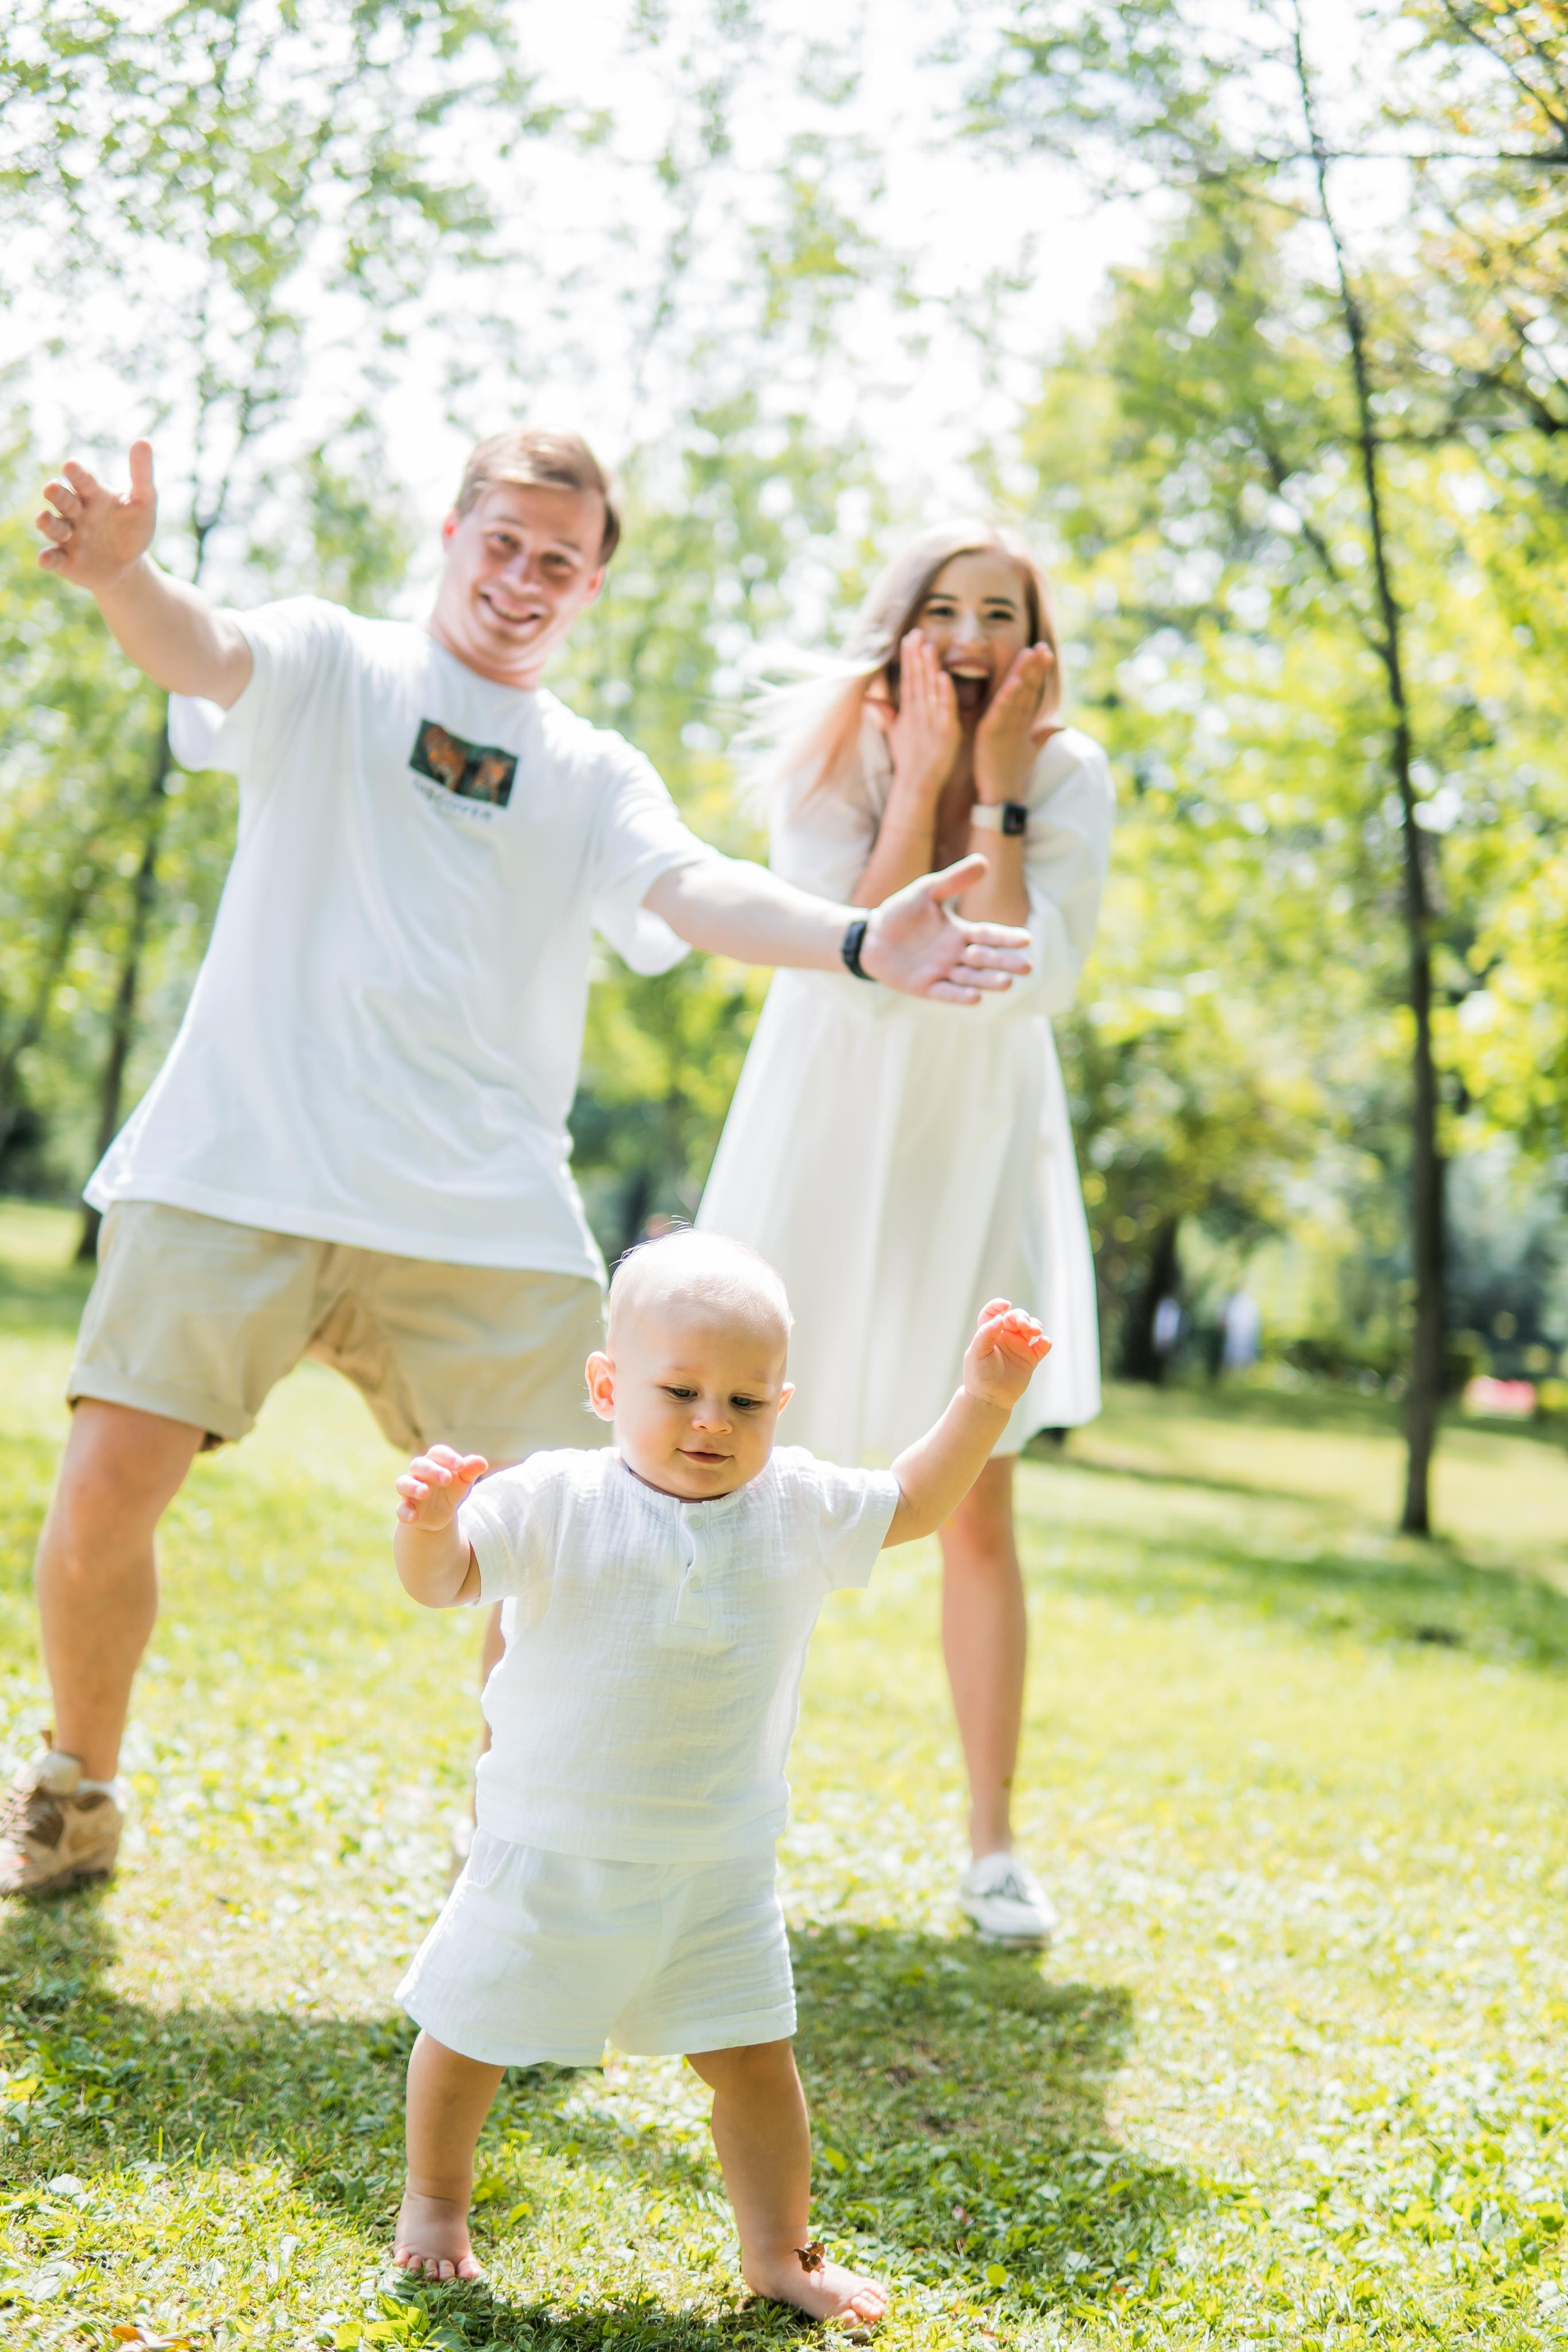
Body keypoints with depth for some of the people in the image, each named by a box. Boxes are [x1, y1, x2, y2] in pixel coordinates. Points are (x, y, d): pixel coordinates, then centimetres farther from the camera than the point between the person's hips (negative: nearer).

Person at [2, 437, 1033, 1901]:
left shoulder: (595, 777, 16)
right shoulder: (327, 666, 11)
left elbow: (696, 893, -2)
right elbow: (206, 652, -11)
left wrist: (859, 943, -23)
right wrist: (119, 577, -36)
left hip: (482, 1210, 2)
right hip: (238, 1170, -2)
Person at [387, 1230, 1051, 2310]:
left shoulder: (798, 1508, -3)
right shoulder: (556, 1504, -16)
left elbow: (913, 1503, 10)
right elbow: (441, 1580, -21)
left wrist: (985, 1400, -2)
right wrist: (429, 1523, -44)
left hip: (717, 1866, 2)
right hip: (555, 1848, -2)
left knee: (753, 2056, 6)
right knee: (473, 2032, 13)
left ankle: (779, 2250, 26)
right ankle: (435, 2198, 40)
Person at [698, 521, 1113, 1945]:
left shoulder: (1071, 776, -6)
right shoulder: (839, 751, -8)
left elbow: (1039, 980, -18)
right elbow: (849, 956, -20)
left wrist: (999, 793, -20)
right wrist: (922, 778, -22)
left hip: (977, 1146, 0)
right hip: (827, 1134, 0)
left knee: (979, 1514, 0)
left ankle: (993, 1843, 11)